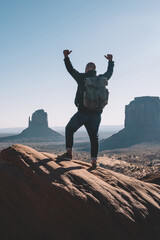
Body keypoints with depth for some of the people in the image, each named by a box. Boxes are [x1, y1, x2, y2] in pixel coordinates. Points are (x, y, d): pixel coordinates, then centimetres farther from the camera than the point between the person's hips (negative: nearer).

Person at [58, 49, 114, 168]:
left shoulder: (82, 78, -5)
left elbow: (71, 70, 5)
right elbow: (110, 72, 27)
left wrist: (66, 57, 15)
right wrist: (111, 61, 42)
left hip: (83, 113, -3)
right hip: (96, 114, 4)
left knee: (69, 129, 16)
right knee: (94, 137, 9)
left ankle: (69, 152, 10)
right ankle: (94, 160, 5)